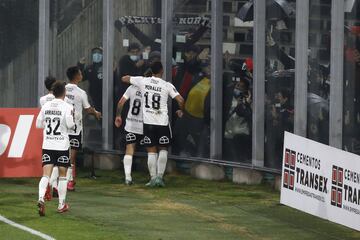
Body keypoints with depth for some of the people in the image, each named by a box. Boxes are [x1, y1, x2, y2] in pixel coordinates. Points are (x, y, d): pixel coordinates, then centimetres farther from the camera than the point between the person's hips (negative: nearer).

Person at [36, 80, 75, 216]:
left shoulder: (46, 106, 5)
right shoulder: (67, 107, -8)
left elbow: (38, 124, 9)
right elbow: (70, 125, -15)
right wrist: (73, 118, 5)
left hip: (47, 145, 3)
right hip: (62, 145, -3)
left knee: (46, 174, -3)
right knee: (62, 175, 10)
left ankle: (41, 198, -25)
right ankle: (61, 205, 15)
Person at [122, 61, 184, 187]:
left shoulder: (143, 81, 0)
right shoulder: (167, 85, -5)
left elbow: (124, 78, 11)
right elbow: (180, 100, -12)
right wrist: (180, 110, 8)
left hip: (148, 122, 1)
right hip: (162, 122, -1)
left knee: (151, 151, 8)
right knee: (163, 149, 13)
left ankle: (153, 178, 3)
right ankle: (159, 176, 2)